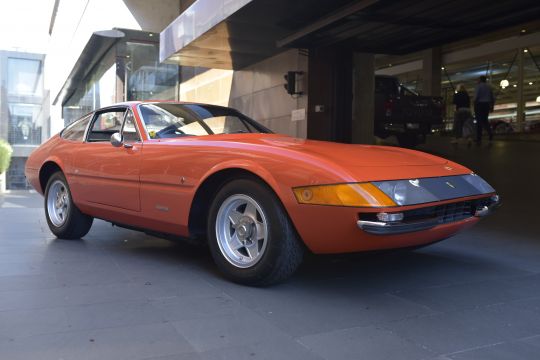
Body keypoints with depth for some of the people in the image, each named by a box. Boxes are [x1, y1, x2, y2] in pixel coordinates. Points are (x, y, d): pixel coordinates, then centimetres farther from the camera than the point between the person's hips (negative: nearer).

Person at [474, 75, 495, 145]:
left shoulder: (478, 86, -4)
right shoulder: (489, 87, 15)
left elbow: (476, 96, -16)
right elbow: (493, 98, 13)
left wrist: (475, 105, -9)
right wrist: (492, 107, 17)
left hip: (479, 105, -5)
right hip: (487, 105, 5)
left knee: (479, 122, -3)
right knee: (485, 120, 14)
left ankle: (479, 139, -8)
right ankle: (490, 133, -13)